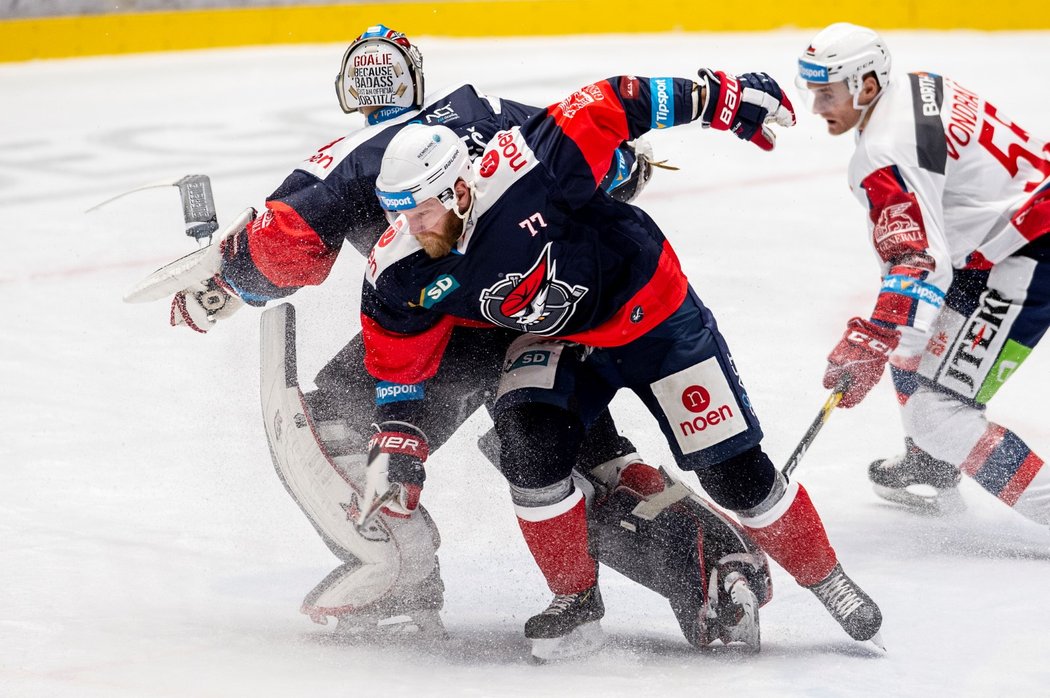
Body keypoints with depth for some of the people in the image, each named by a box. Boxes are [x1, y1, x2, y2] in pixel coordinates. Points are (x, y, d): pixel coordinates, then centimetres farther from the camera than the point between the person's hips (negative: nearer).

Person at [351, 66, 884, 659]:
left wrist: (721, 97, -21)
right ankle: (576, 602, -4)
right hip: (553, 339, 4)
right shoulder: (402, 275, -19)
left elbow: (615, 106, -27)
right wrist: (397, 446, -6)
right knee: (528, 444, -24)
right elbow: (400, 363, -1)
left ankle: (825, 577, 20)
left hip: (651, 313, -3)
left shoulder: (525, 171, -36)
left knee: (733, 469, -3)